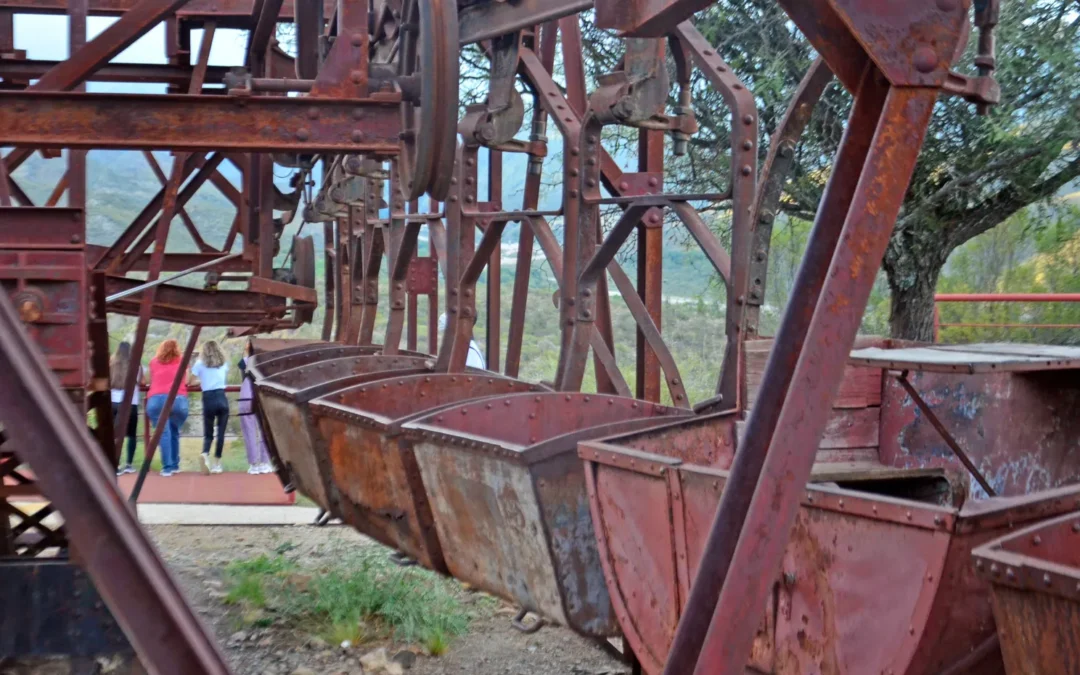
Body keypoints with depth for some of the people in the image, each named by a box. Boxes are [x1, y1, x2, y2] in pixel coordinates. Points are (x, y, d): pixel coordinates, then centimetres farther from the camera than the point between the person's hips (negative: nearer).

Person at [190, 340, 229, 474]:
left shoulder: (200, 364, 8)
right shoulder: (223, 364, 15)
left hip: (208, 400, -1)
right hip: (222, 399, 1)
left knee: (208, 434, 7)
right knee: (220, 433, 6)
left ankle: (205, 454, -23)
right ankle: (217, 464, 3)